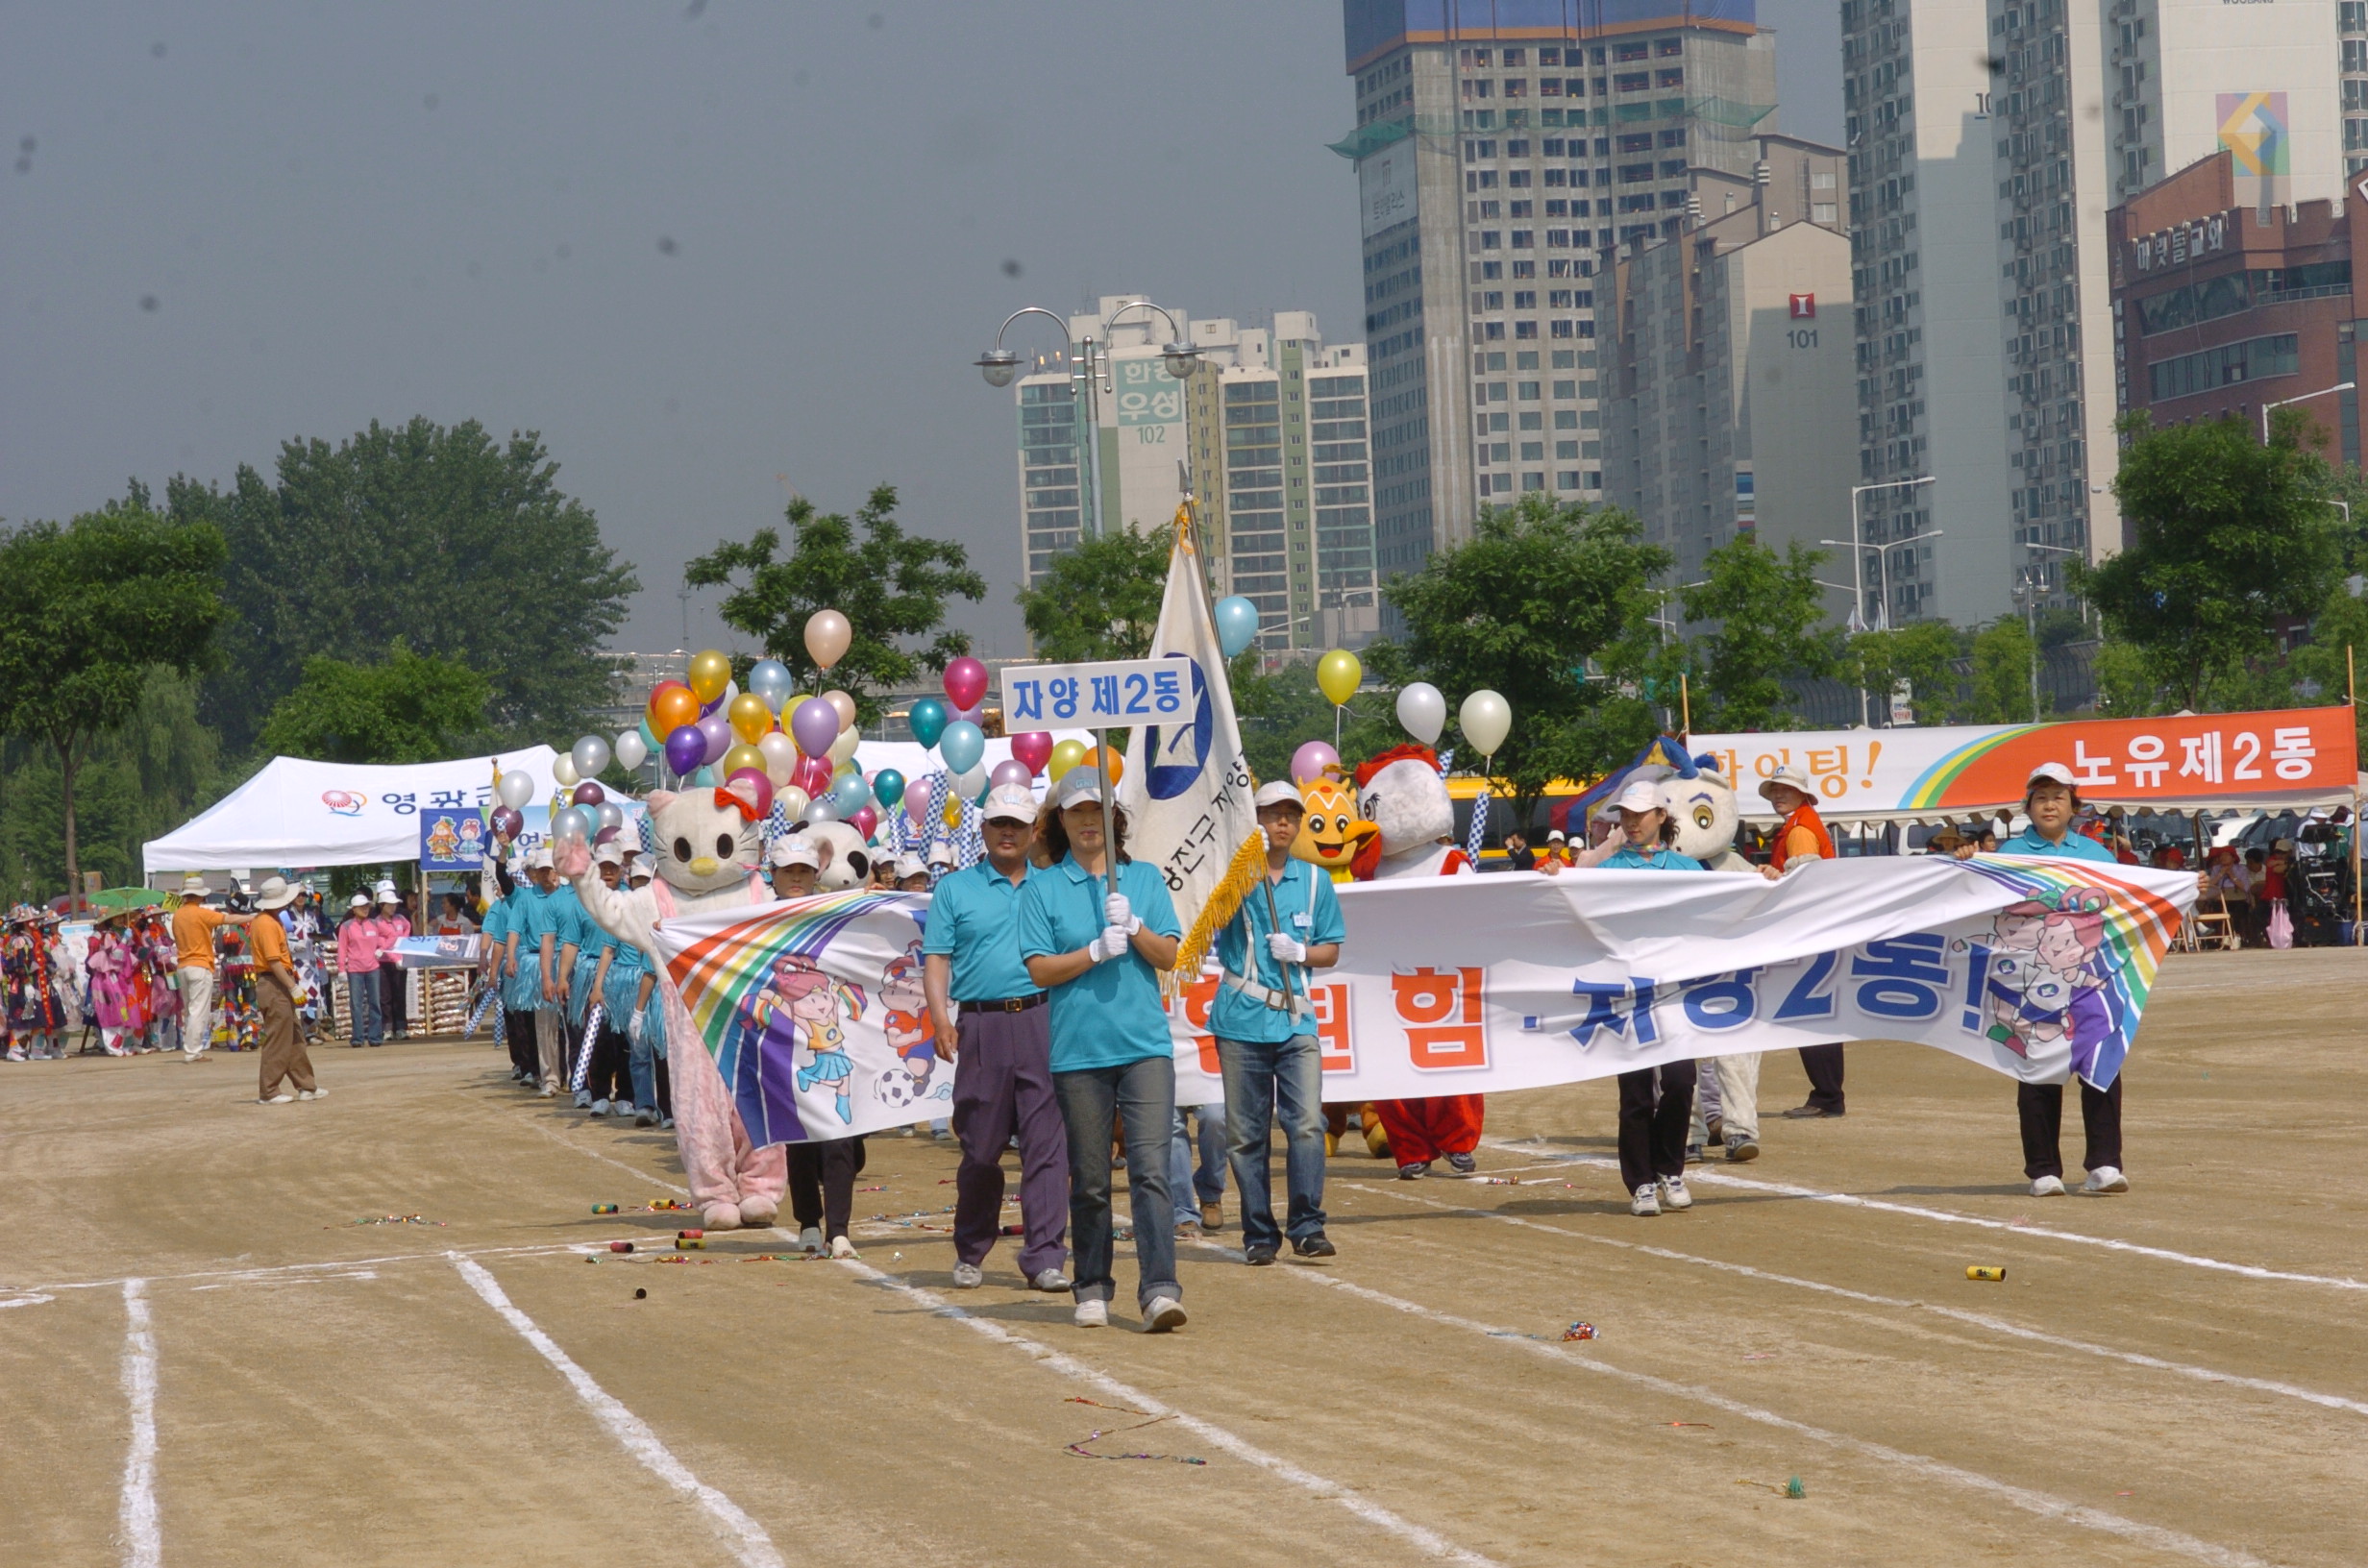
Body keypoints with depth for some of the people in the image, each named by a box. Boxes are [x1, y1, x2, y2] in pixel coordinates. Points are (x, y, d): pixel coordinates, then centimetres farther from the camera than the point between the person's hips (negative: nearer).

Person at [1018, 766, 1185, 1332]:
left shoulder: (1145, 879, 10)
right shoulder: (1042, 889, 5)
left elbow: (1170, 955, 5)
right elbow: (1040, 969, -1)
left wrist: (1132, 927, -12)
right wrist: (1097, 951, -13)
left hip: (1145, 1045, 0)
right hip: (1077, 1050, 0)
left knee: (1150, 1169, -11)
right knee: (1089, 1180, 6)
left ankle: (1160, 1289, -16)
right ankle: (1093, 1290, 18)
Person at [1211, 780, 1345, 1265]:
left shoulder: (1314, 880, 12)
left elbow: (1331, 950, 16)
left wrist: (1299, 952, -5)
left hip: (1297, 1021, 1)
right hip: (1241, 1021, -1)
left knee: (1307, 1124, -12)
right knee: (1246, 1133, 2)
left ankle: (1307, 1226, -6)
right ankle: (1258, 1234, 9)